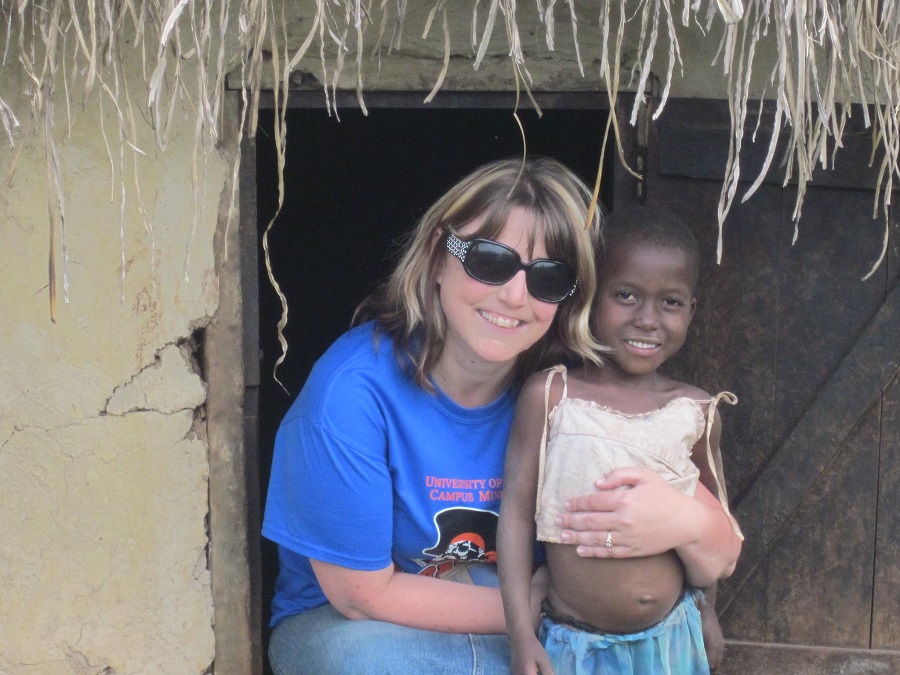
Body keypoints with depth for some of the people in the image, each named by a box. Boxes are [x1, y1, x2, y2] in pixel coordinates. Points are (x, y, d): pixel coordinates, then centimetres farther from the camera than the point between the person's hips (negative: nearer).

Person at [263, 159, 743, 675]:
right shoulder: (354, 390, -24)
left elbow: (718, 559, -10)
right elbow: (365, 593, -17)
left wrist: (693, 525, -35)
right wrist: (527, 608, -16)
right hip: (348, 625, -4)